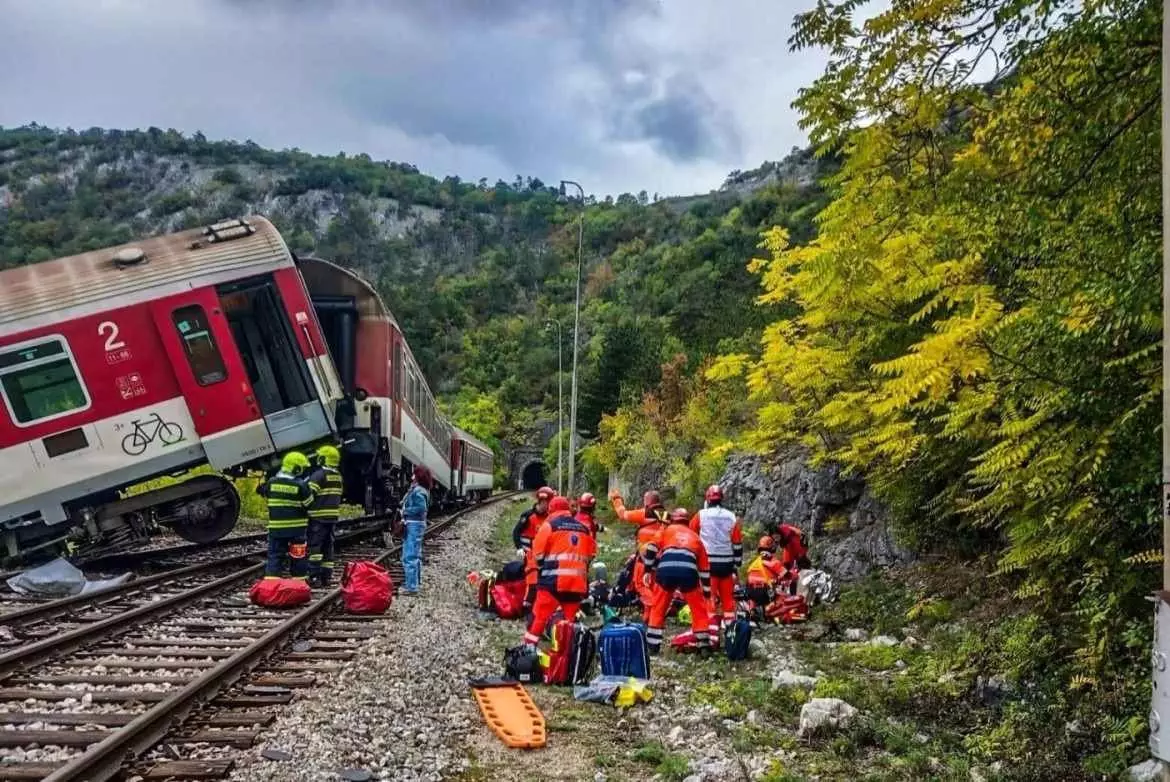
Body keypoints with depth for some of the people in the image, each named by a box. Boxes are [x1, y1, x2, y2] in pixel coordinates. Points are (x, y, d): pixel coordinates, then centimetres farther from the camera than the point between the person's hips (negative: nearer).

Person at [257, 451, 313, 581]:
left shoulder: (271, 482, -2)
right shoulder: (301, 485, -13)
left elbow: (262, 492, 16)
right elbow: (309, 504, -6)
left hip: (276, 526, 3)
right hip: (296, 527, -2)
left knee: (275, 554, 7)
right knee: (298, 555, 10)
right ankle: (299, 579, 16)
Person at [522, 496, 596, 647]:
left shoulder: (550, 525, 0)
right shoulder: (584, 528, 15)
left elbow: (538, 551, -1)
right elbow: (592, 553, 17)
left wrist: (543, 566, 16)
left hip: (554, 580, -4)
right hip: (578, 582, 4)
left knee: (539, 617, 0)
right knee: (571, 620, 13)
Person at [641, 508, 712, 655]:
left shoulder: (666, 530, 26)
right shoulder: (695, 537, 32)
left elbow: (651, 549, 12)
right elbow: (704, 568, 33)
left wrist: (648, 568, 23)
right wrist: (706, 590, 39)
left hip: (666, 571, -1)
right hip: (688, 573, 1)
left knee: (658, 608, 17)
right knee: (699, 608, 20)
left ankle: (652, 644, 18)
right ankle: (704, 644, 19)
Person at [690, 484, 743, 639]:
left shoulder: (700, 516, -2)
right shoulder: (732, 517, 5)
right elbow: (737, 543, 6)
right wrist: (736, 565, 14)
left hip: (707, 562, -2)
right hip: (726, 563, 3)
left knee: (710, 599, -2)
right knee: (728, 598, 13)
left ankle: (712, 636, -7)